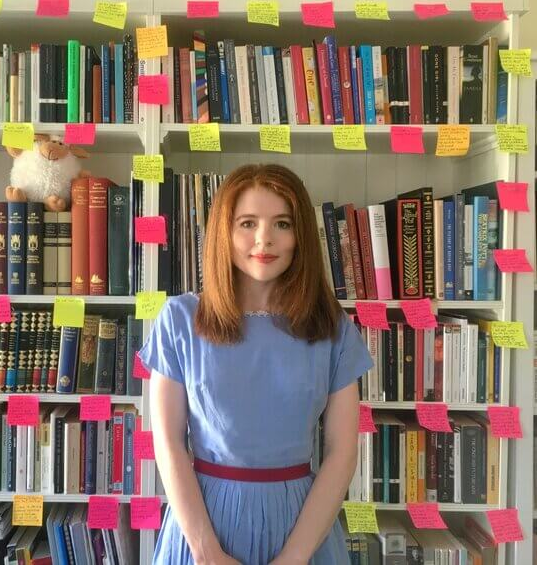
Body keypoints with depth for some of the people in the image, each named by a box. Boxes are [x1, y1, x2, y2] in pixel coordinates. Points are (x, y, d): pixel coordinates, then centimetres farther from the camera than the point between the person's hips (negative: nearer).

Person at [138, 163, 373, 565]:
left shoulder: (333, 328, -5)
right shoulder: (180, 319, -7)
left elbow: (342, 452, -6)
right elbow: (169, 444, -7)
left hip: (300, 516, 1)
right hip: (205, 513, 0)